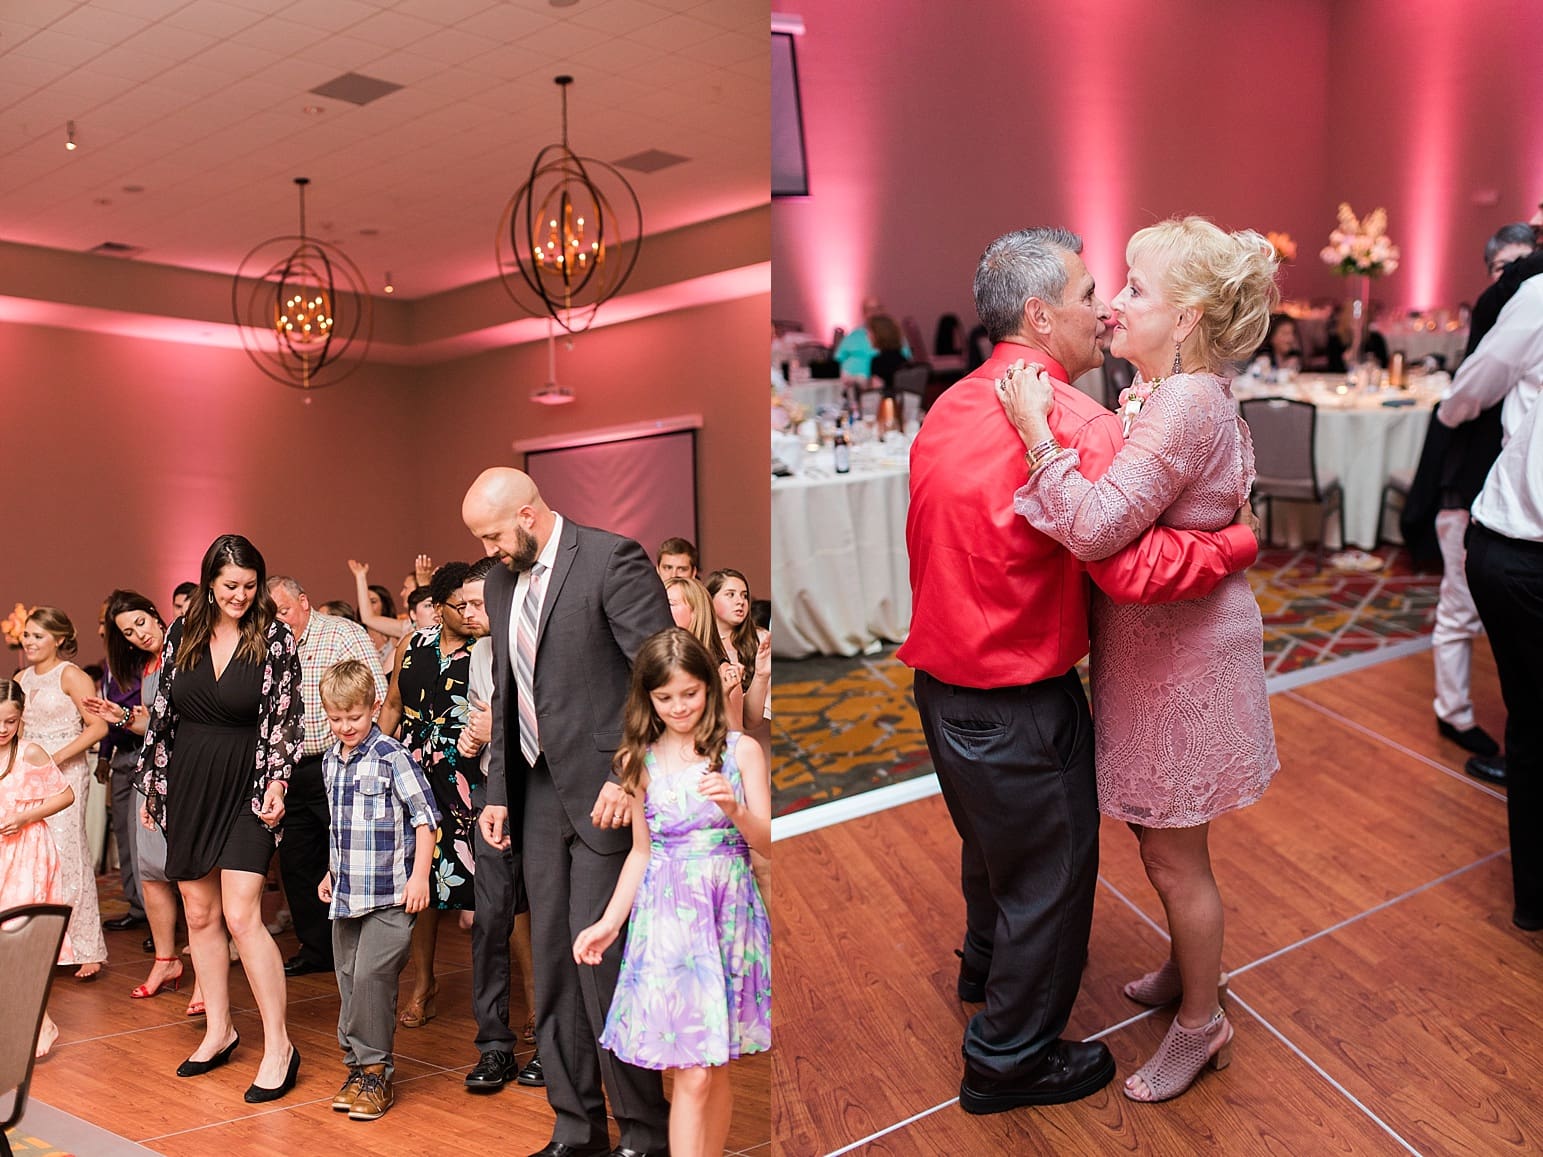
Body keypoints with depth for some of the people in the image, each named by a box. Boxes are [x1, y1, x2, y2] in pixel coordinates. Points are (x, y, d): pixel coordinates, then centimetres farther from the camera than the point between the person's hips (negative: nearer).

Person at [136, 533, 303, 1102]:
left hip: (246, 785, -5)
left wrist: (277, 780, -17)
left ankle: (278, 1046, -3)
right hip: (187, 786, 5)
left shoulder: (275, 638, -7)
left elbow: (285, 718, -7)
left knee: (240, 915, -11)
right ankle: (218, 1031, 26)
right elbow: (162, 712, 11)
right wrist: (150, 782, 12)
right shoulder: (182, 633, 5)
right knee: (199, 913, 11)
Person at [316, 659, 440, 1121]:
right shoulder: (331, 761, 11)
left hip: (389, 894, -7)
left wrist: (419, 876, -14)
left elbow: (425, 816, -11)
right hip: (346, 893, 7)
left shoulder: (392, 756, -11)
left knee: (371, 974, -14)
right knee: (348, 980, 11)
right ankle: (357, 1065, 23)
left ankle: (374, 1071, -1)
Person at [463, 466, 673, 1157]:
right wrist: (497, 791, 14)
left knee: (600, 960, -6)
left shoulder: (612, 560, -10)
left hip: (606, 795, -7)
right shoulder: (500, 582, 14)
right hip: (540, 795, 7)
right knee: (552, 966, 10)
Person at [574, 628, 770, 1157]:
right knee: (692, 1075, -5)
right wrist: (609, 923, 5)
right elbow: (641, 851, 11)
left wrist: (733, 809, -20)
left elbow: (766, 843, -1)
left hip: (729, 911, 0)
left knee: (717, 1068, 10)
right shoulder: (642, 761, 4)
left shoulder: (742, 750, -1)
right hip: (668, 914, 0)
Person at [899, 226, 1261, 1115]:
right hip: (1020, 704, -8)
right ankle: (1012, 1058, 30)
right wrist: (1242, 543, -16)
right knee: (1050, 871, 12)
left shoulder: (950, 408, 4)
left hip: (941, 683, 9)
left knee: (993, 841, 31)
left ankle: (988, 966, 56)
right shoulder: (1075, 423, -23)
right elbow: (1136, 568, -32)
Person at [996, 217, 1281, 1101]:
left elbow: (1099, 528, -32)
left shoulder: (1189, 404, -24)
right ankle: (1188, 970, 45)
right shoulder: (1167, 396, 7)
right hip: (1152, 651, 9)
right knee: (1162, 843, 24)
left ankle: (1201, 1026, 26)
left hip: (1184, 657, -9)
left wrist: (1040, 431, -27)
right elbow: (1123, 510, 9)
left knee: (1173, 855, 7)